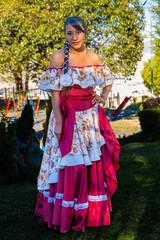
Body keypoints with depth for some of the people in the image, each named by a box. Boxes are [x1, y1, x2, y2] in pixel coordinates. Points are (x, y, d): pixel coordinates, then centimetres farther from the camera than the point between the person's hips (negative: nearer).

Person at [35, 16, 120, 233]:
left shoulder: (94, 58, 4)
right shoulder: (59, 56, -8)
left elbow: (108, 81, 18)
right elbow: (54, 91, -10)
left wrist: (104, 97, -2)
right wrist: (58, 122, -14)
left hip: (90, 116, 4)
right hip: (67, 115, -4)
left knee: (93, 163, 9)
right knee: (67, 164, 2)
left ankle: (91, 212, 25)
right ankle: (65, 214, 16)